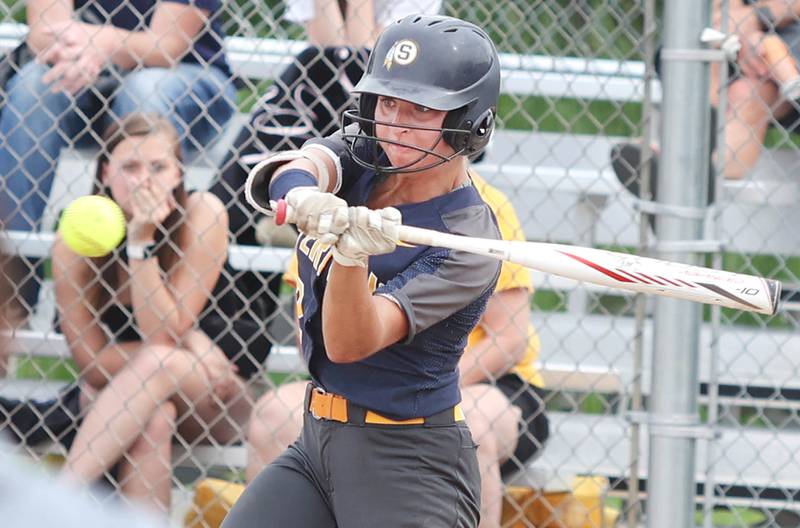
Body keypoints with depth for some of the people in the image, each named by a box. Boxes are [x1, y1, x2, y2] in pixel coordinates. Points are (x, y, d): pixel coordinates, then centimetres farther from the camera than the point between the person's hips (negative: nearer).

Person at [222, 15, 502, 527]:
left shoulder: (469, 242, -18)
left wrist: (353, 255, -44)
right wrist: (306, 196, -47)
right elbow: (290, 171, -23)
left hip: (412, 472, -7)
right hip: (317, 443, 7)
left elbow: (349, 344, -26)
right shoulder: (365, 152, 0)